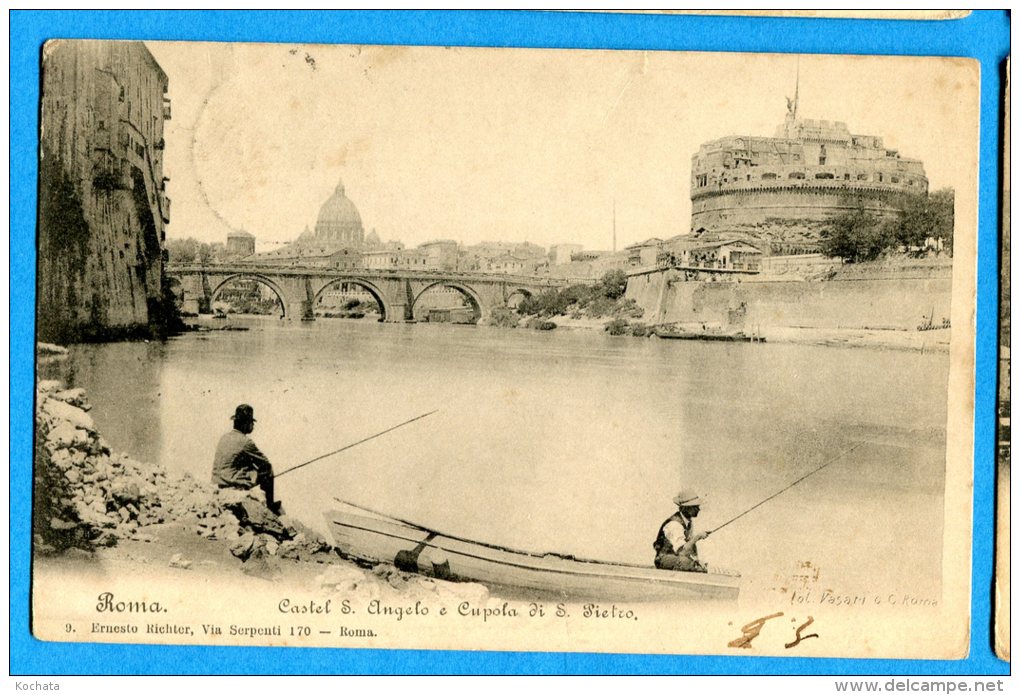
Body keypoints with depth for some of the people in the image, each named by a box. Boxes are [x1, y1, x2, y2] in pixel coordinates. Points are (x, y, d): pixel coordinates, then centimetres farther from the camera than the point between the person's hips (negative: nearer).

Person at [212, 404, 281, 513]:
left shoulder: (224, 437, 8)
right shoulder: (245, 441, -14)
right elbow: (265, 463, -6)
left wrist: (255, 467, 16)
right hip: (233, 483, -8)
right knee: (267, 470, 6)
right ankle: (270, 505, 16)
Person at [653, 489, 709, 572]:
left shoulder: (690, 521, 2)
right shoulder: (674, 524, -26)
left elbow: (692, 543, 13)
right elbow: (682, 552, -33)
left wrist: (696, 559, -2)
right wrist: (697, 537, -28)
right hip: (664, 558, -8)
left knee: (703, 569, -13)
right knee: (684, 561, -36)